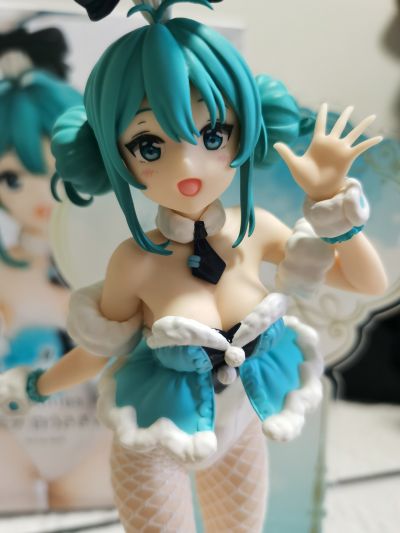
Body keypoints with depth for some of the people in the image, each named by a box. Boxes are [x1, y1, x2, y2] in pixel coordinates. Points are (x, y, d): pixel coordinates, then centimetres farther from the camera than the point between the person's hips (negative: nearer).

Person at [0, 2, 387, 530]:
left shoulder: (256, 231, -19)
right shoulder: (135, 262, -27)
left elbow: (370, 282, -10)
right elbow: (99, 351, -9)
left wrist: (332, 198, -22)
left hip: (242, 428, 4)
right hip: (154, 443, -3)